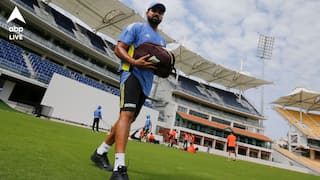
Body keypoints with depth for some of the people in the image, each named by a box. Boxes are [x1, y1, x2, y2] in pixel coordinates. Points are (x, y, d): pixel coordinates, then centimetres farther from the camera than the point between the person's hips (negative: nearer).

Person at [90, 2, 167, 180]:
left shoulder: (162, 40, 26)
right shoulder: (136, 27, 6)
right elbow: (119, 48, -4)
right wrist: (134, 62, -22)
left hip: (147, 82, 7)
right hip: (132, 74, -7)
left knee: (128, 118, 7)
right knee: (127, 114, -24)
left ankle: (100, 152, 22)